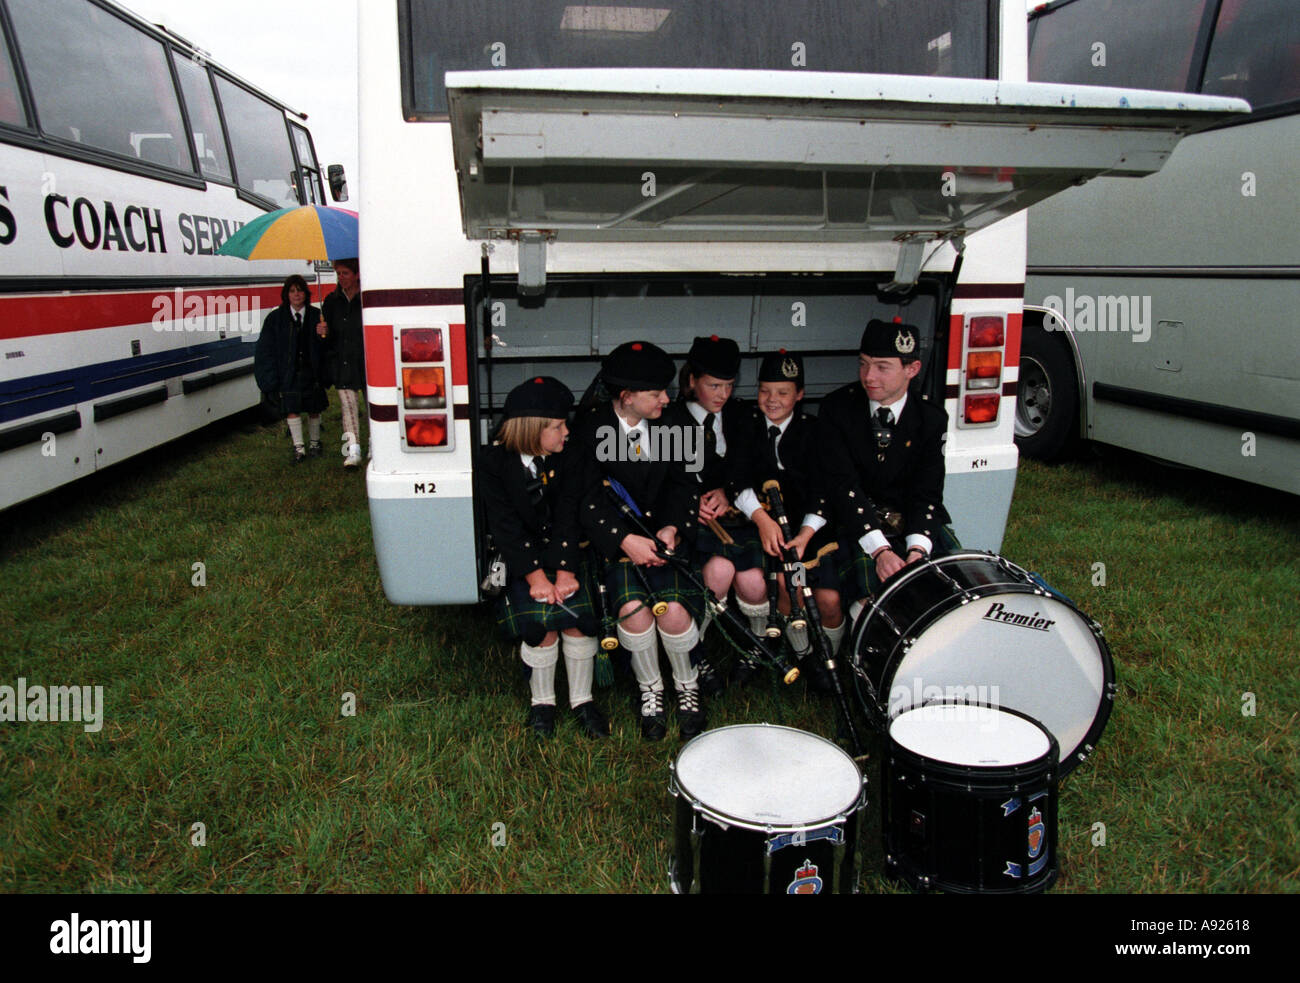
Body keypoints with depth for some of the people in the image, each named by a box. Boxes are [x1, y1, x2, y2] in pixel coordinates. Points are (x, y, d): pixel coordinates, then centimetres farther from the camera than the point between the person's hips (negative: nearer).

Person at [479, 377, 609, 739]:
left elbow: (567, 516, -5)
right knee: (539, 618, -24)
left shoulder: (565, 458, 2)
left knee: (579, 610, -21)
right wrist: (534, 574, -23)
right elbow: (505, 526, -12)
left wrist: (564, 569, -18)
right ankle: (542, 701, 0)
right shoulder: (495, 464, -6)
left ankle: (582, 699, -1)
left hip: (563, 553, 2)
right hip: (518, 557, -2)